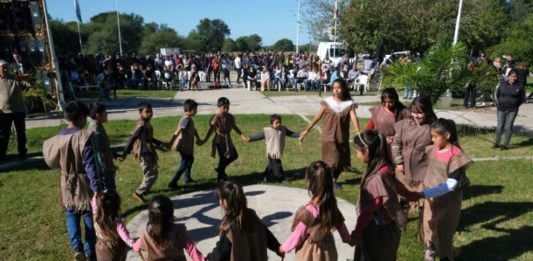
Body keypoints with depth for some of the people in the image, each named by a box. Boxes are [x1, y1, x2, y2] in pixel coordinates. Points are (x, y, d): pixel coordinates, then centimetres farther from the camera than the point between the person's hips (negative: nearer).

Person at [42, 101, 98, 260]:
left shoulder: (57, 138, -5)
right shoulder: (84, 138, -21)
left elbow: (51, 161, 11)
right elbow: (90, 166, -23)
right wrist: (97, 189, -18)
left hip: (67, 184, 4)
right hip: (84, 185, -4)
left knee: (72, 215, 21)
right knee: (89, 217, 12)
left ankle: (77, 246, 4)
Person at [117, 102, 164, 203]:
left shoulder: (146, 124, 8)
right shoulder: (142, 125, -22)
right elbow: (132, 138, -30)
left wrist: (160, 143, 31)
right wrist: (125, 153, -35)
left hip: (148, 152, 10)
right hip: (145, 153, -10)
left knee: (149, 173, 23)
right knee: (152, 175, -4)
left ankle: (145, 190, 39)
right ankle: (139, 193, 5)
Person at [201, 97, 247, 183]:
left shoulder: (230, 116, 0)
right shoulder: (216, 118, -20)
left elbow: (234, 126, 12)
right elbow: (211, 130, -19)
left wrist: (242, 135, 8)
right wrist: (204, 140, -22)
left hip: (228, 140, 8)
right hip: (219, 141, -8)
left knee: (234, 156, 18)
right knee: (223, 158, 2)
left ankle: (220, 169, 33)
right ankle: (220, 176, 20)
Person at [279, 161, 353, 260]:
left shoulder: (309, 210, -30)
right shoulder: (331, 203, -12)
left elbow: (299, 235, -19)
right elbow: (340, 223, 3)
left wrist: (285, 247, -2)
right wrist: (348, 239, 22)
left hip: (311, 252, -6)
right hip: (327, 248, 6)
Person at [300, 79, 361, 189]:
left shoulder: (349, 103, -4)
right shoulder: (327, 102, -5)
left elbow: (354, 118, -15)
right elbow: (318, 117, -3)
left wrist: (358, 134, -30)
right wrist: (307, 130, -4)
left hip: (343, 138, 2)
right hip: (329, 137, -2)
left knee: (341, 161, 11)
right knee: (332, 161, -5)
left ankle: (334, 180, 31)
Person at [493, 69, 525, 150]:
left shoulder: (520, 86, -2)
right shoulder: (502, 84, 1)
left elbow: (523, 98, 8)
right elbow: (497, 95, 13)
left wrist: (516, 105, 3)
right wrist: (498, 104, 8)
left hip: (512, 110, -1)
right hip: (501, 109, 2)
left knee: (508, 127, -1)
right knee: (500, 126, 5)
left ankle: (506, 145, 6)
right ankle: (497, 143, 16)